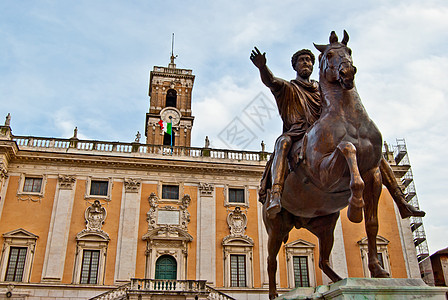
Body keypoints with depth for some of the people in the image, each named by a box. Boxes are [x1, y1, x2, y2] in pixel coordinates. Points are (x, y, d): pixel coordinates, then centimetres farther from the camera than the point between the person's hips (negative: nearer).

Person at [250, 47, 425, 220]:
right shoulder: (289, 88, 19)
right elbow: (270, 81, -3)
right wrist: (262, 67, -25)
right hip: (301, 137, -4)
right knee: (283, 141, -40)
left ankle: (401, 203, -9)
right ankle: (275, 196, -59)